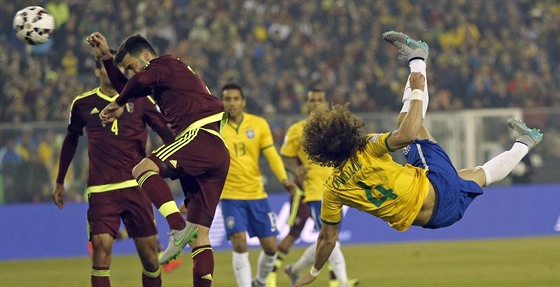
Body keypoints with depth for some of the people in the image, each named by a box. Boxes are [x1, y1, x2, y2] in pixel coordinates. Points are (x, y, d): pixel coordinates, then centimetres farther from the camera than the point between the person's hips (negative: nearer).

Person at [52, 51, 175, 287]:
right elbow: (70, 141, 22)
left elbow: (165, 132, 6)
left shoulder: (140, 100, 6)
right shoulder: (83, 104, 8)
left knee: (149, 254, -1)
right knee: (101, 247, -16)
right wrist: (60, 182, 27)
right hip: (100, 189, -1)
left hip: (136, 187, 1)